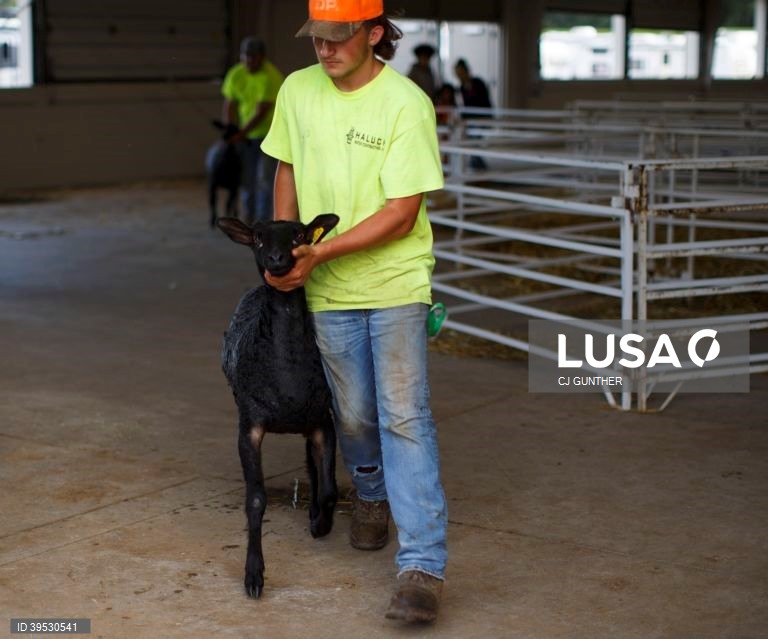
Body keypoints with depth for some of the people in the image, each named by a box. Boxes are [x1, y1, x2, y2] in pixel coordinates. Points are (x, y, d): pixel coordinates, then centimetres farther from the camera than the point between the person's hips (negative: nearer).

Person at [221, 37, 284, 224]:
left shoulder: (271, 77, -23)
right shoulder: (235, 74, -6)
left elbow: (261, 113, -26)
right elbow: (229, 105, 1)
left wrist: (240, 134, -28)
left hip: (271, 133, -5)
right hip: (247, 135, 5)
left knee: (265, 179, -11)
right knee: (247, 179, 8)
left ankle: (263, 223, -8)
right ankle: (249, 220, 21)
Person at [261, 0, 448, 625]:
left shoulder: (407, 104, -16)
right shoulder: (298, 91, 2)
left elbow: (401, 214, -18)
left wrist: (319, 252, -20)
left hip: (395, 281, -4)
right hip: (327, 289, 5)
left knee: (405, 417, -10)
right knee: (354, 415, 14)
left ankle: (422, 566, -9)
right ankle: (372, 495, 45)